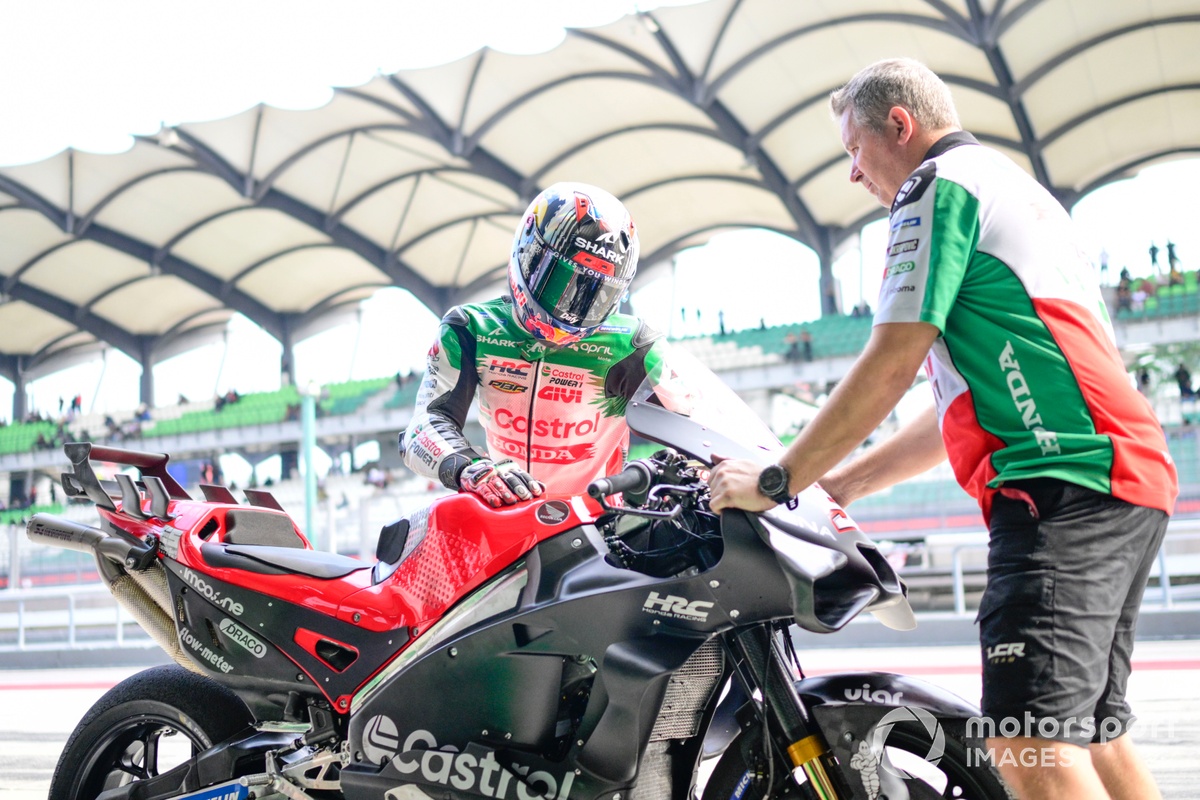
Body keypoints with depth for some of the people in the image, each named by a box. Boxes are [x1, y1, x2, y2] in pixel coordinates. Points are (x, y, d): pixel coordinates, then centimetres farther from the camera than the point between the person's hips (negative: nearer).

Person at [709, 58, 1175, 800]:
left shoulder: (939, 184, -1)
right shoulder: (1019, 187, 30)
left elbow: (891, 365, -9)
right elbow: (979, 400, 29)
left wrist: (779, 479, -2)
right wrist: (845, 481, 28)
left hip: (1061, 484, -11)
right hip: (1127, 478, 11)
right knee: (1090, 733, 13)